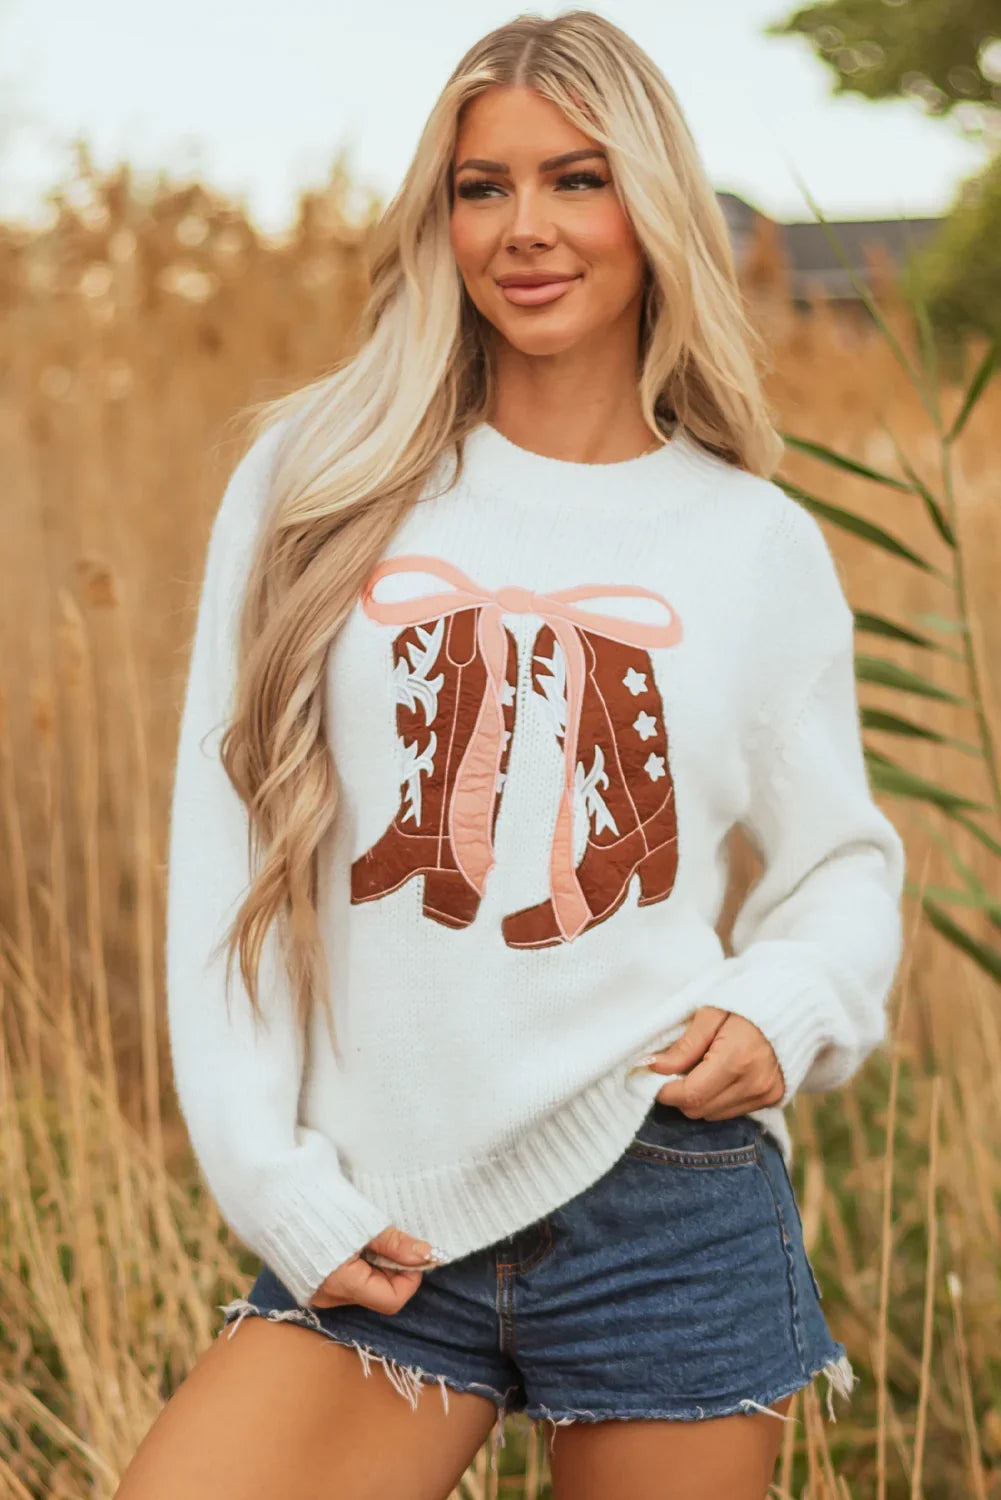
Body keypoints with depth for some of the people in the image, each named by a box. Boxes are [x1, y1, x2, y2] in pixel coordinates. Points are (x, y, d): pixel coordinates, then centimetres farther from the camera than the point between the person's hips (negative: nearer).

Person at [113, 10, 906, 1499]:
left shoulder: (759, 545, 5)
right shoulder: (317, 483, 3)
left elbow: (843, 861, 14)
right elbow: (224, 854, 3)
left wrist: (786, 1010, -8)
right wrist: (279, 1189, -3)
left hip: (668, 1209, 0)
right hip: (378, 1236, 0)